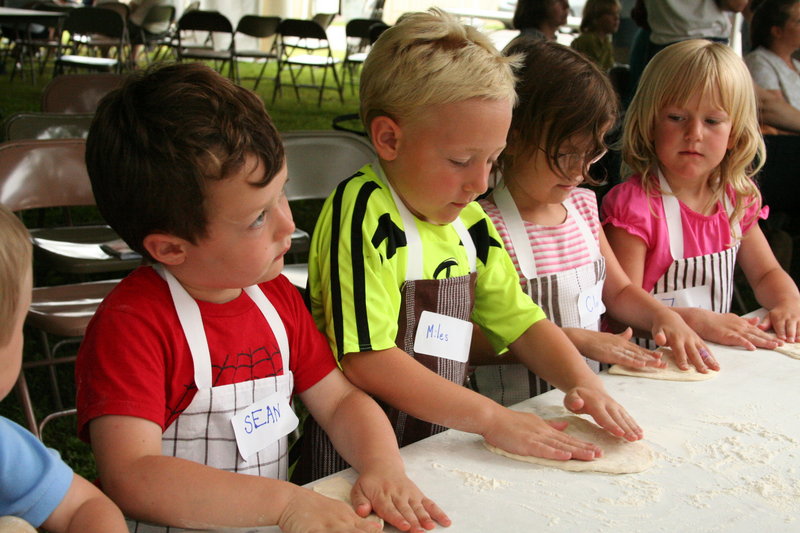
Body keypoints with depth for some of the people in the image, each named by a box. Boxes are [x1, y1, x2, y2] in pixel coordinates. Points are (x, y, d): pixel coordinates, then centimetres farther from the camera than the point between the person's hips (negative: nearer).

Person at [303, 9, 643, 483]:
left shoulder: (468, 222, 10)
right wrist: (492, 418, -20)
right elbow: (367, 360, -22)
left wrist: (584, 383, 1)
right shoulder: (364, 215, -15)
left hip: (443, 441, 7)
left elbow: (523, 321, 18)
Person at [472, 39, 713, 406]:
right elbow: (477, 338, -18)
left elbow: (618, 291, 24)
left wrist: (663, 316, 4)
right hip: (519, 410, -8)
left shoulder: (582, 203, 11)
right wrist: (575, 339, -17)